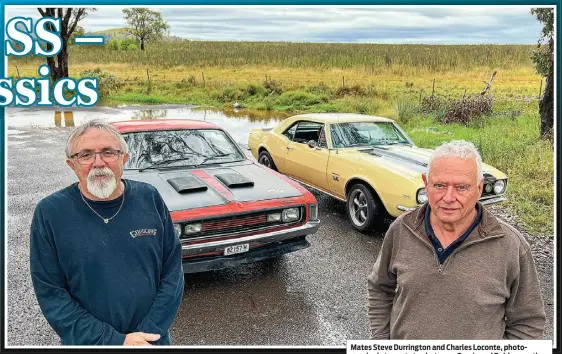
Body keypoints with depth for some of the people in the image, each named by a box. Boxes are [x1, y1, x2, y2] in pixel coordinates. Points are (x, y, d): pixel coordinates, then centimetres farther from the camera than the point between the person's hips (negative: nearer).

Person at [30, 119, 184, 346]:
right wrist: (114, 341, -18)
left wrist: (149, 332, -15)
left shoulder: (150, 198, -9)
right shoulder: (49, 213, -13)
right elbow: (51, 295, -12)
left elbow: (172, 271, -6)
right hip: (87, 341, -1)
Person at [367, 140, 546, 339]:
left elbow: (527, 322, -8)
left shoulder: (511, 246, -18)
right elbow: (380, 289, 2)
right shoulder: (400, 230, -12)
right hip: (401, 337, 2)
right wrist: (381, 338, -1)